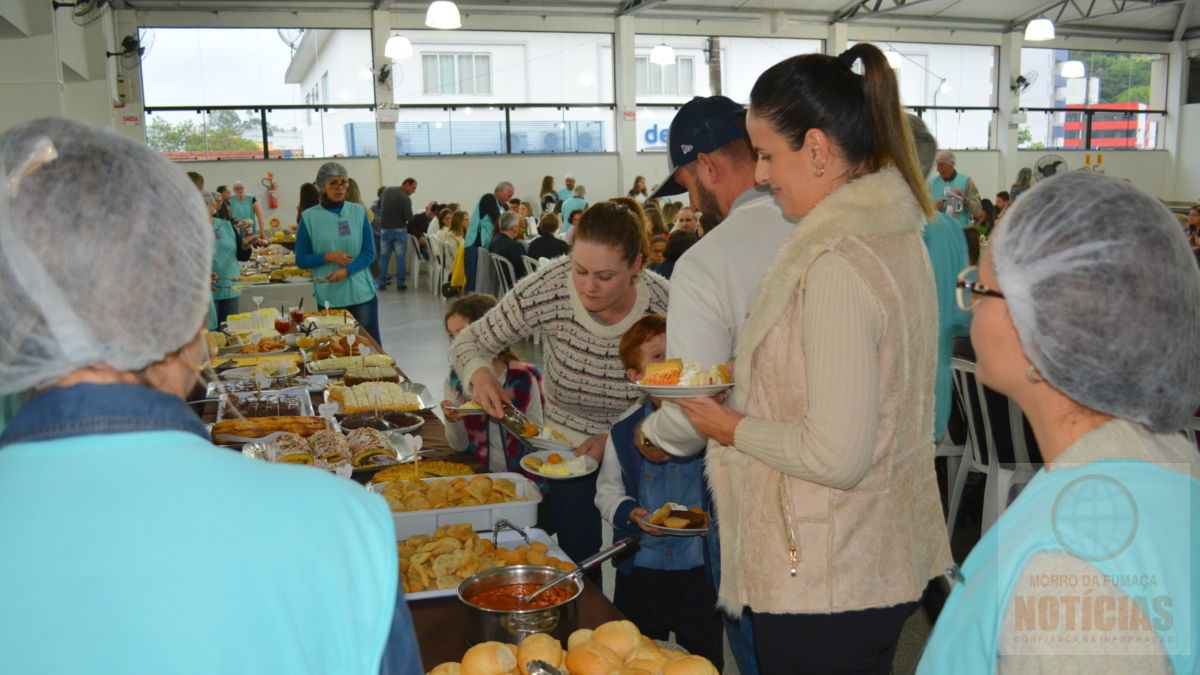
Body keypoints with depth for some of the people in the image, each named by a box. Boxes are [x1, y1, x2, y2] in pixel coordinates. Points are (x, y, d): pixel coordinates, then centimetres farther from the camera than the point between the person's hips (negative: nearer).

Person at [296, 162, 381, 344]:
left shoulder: (358, 212, 5)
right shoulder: (309, 217, 1)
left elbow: (369, 253, 3)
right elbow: (301, 260, 3)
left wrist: (346, 271, -14)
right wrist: (328, 257, -14)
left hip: (362, 293, 1)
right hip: (329, 297, -1)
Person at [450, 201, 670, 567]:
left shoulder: (663, 303, -21)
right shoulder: (548, 288, -21)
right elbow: (469, 342, -9)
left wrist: (615, 438, -22)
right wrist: (480, 373, -31)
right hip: (568, 453, 0)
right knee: (583, 562, 6)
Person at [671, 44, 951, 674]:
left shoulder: (837, 266, -25)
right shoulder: (895, 235, 6)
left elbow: (836, 456, -26)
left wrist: (733, 429, -12)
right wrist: (745, 387, 10)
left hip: (825, 584, -9)